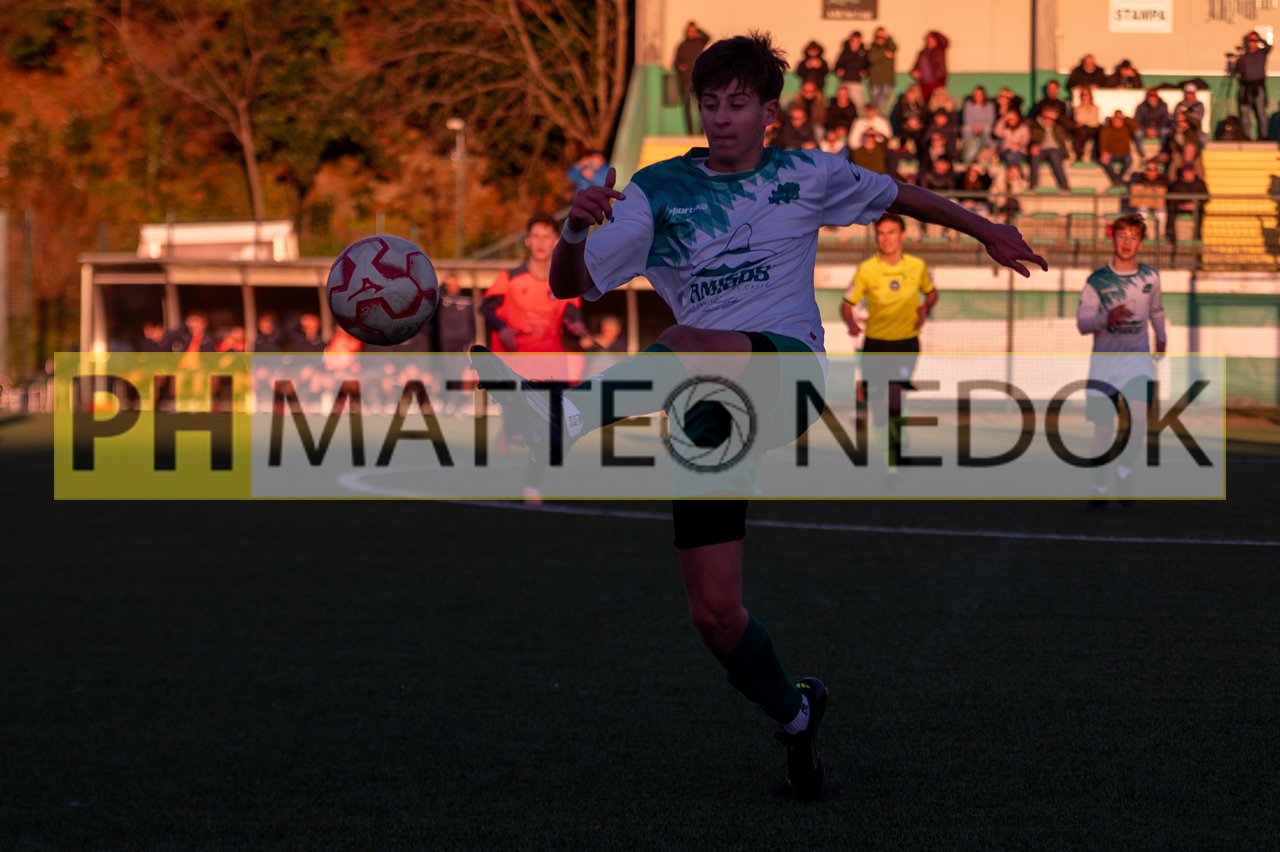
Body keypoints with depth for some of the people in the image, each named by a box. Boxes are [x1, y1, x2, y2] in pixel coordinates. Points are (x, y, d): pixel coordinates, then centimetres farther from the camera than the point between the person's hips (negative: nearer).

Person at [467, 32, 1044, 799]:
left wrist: (987, 231, 38)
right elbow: (570, 286, 0)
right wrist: (577, 227, -21)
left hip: (786, 371, -2)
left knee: (692, 345, -37)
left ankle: (562, 424, -57)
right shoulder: (659, 192, 6)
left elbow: (895, 196, 28)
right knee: (714, 613, -3)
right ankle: (796, 716, 24)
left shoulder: (808, 176, 9)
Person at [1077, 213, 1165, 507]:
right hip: (1103, 360, -1)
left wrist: (1161, 338, 26)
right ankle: (1100, 488, 12)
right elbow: (1082, 323, -6)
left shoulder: (1150, 277, 5)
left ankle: (1125, 472, 3)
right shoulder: (1097, 281, -2)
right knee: (1102, 427, -1)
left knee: (1137, 418, -19)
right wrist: (1106, 319, -24)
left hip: (1138, 357, 1)